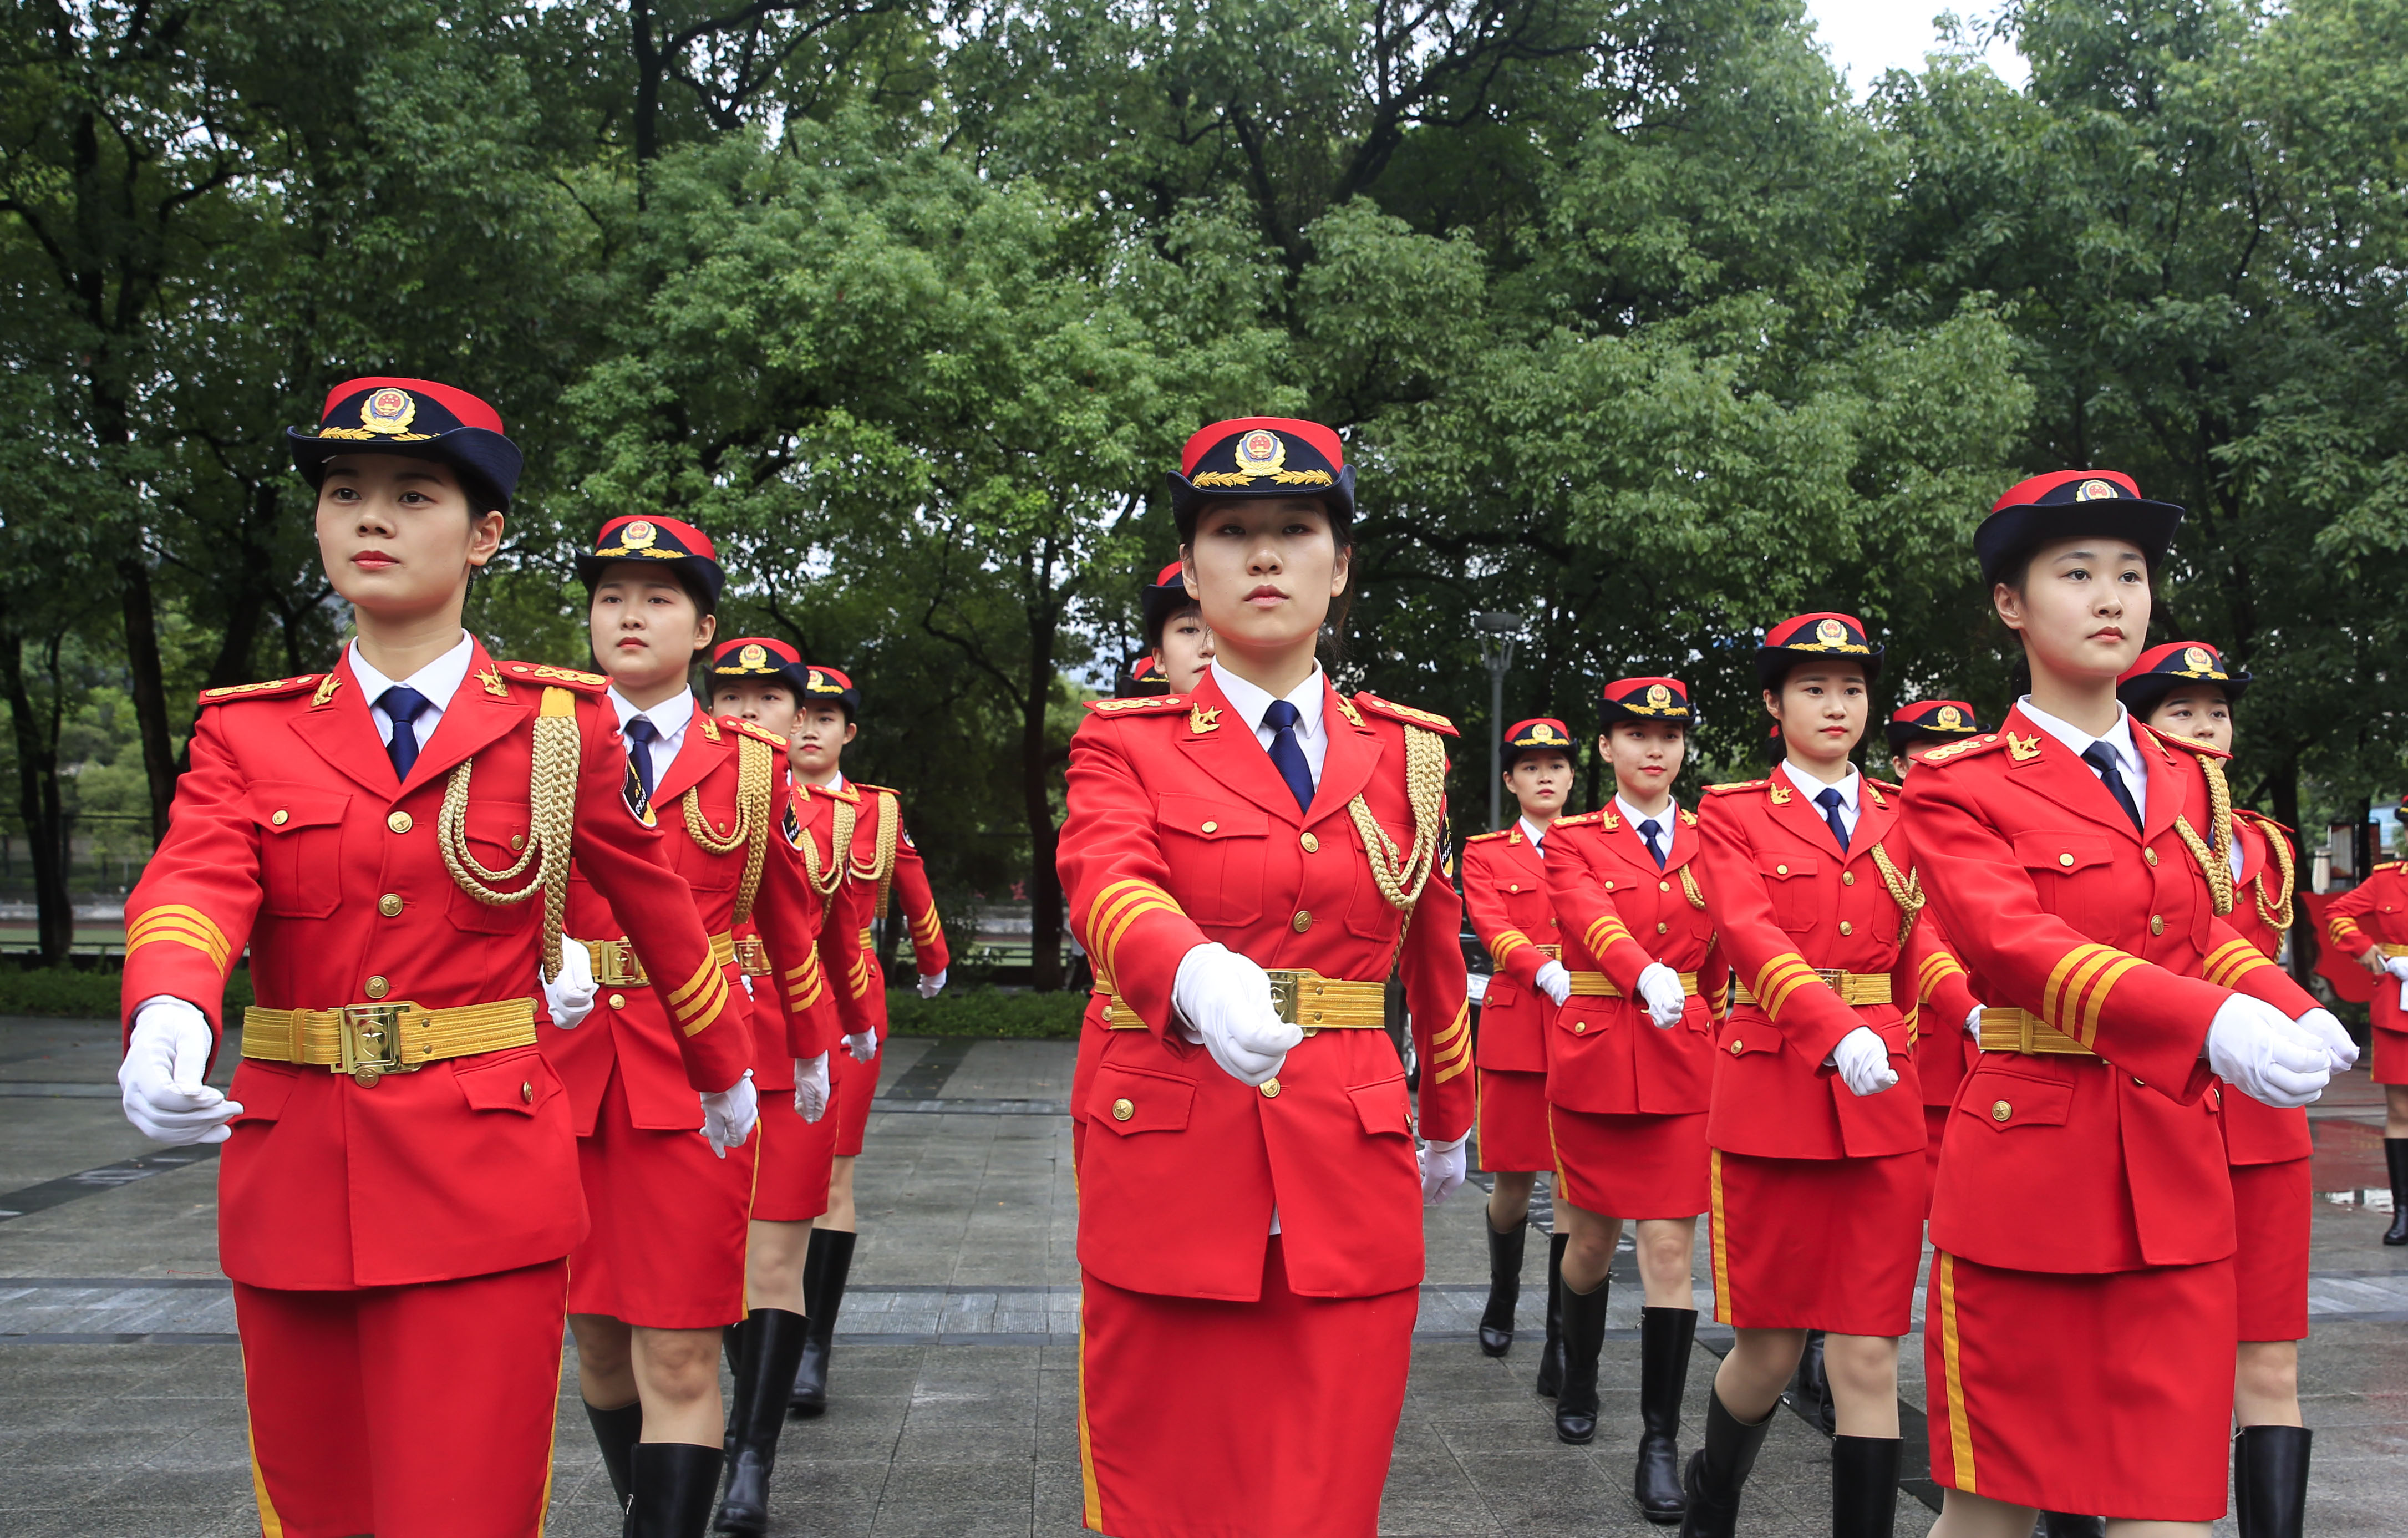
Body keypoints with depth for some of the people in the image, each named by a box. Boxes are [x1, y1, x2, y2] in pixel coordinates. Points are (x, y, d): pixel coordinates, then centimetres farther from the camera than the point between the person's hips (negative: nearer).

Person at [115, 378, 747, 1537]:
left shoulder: (562, 725, 3)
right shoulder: (249, 733, 6)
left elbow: (659, 907, 14)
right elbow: (193, 882, -13)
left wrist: (724, 1070, 25)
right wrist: (168, 1019, -36)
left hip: (486, 1187, -3)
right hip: (294, 1178, 3)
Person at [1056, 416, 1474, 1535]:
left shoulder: (1406, 751, 10)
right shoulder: (1126, 742, 2)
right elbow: (1106, 885, -19)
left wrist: (1451, 1122, 30)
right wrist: (1199, 977, -41)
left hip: (1353, 1188, 2)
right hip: (1171, 1176, -1)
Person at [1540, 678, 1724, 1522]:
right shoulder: (1575, 840, 0)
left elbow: (1717, 967, 15)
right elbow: (1592, 919, -21)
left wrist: (1707, 1036, 12)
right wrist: (1649, 976, -38)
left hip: (1683, 1064, 1)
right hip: (1594, 1057, -1)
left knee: (1671, 1248, -6)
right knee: (1592, 1240, 10)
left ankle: (1661, 1444, 0)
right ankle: (1579, 1379, 38)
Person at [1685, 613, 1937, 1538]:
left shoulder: (1902, 818, 13)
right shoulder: (1732, 813, 2)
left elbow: (1920, 955, 6)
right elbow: (1749, 932, -14)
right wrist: (1837, 1029, -30)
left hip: (1885, 1099, 2)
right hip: (1773, 1089, -2)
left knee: (1869, 1358, -1)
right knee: (1770, 1348, 6)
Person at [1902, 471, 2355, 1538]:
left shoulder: (2190, 780, 14)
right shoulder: (1958, 787, -4)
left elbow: (2205, 939, 16)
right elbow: (2013, 943, -19)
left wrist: (2296, 1016, -7)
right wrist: (2211, 1026, -32)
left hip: (2176, 1179, 4)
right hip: (2026, 1171, -4)